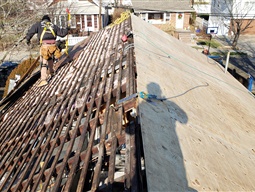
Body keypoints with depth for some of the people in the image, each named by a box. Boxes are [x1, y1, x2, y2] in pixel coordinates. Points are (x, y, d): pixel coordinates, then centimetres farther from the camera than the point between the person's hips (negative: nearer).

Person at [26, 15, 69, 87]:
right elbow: (62, 33, 25)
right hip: (53, 44, 3)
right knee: (50, 58, 31)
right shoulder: (53, 26, 21)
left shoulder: (38, 24, 14)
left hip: (44, 45, -3)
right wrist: (67, 29, 45)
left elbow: (31, 31, 5)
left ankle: (43, 79, -14)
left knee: (43, 63, -4)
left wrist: (28, 39, 19)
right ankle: (50, 71, 47)